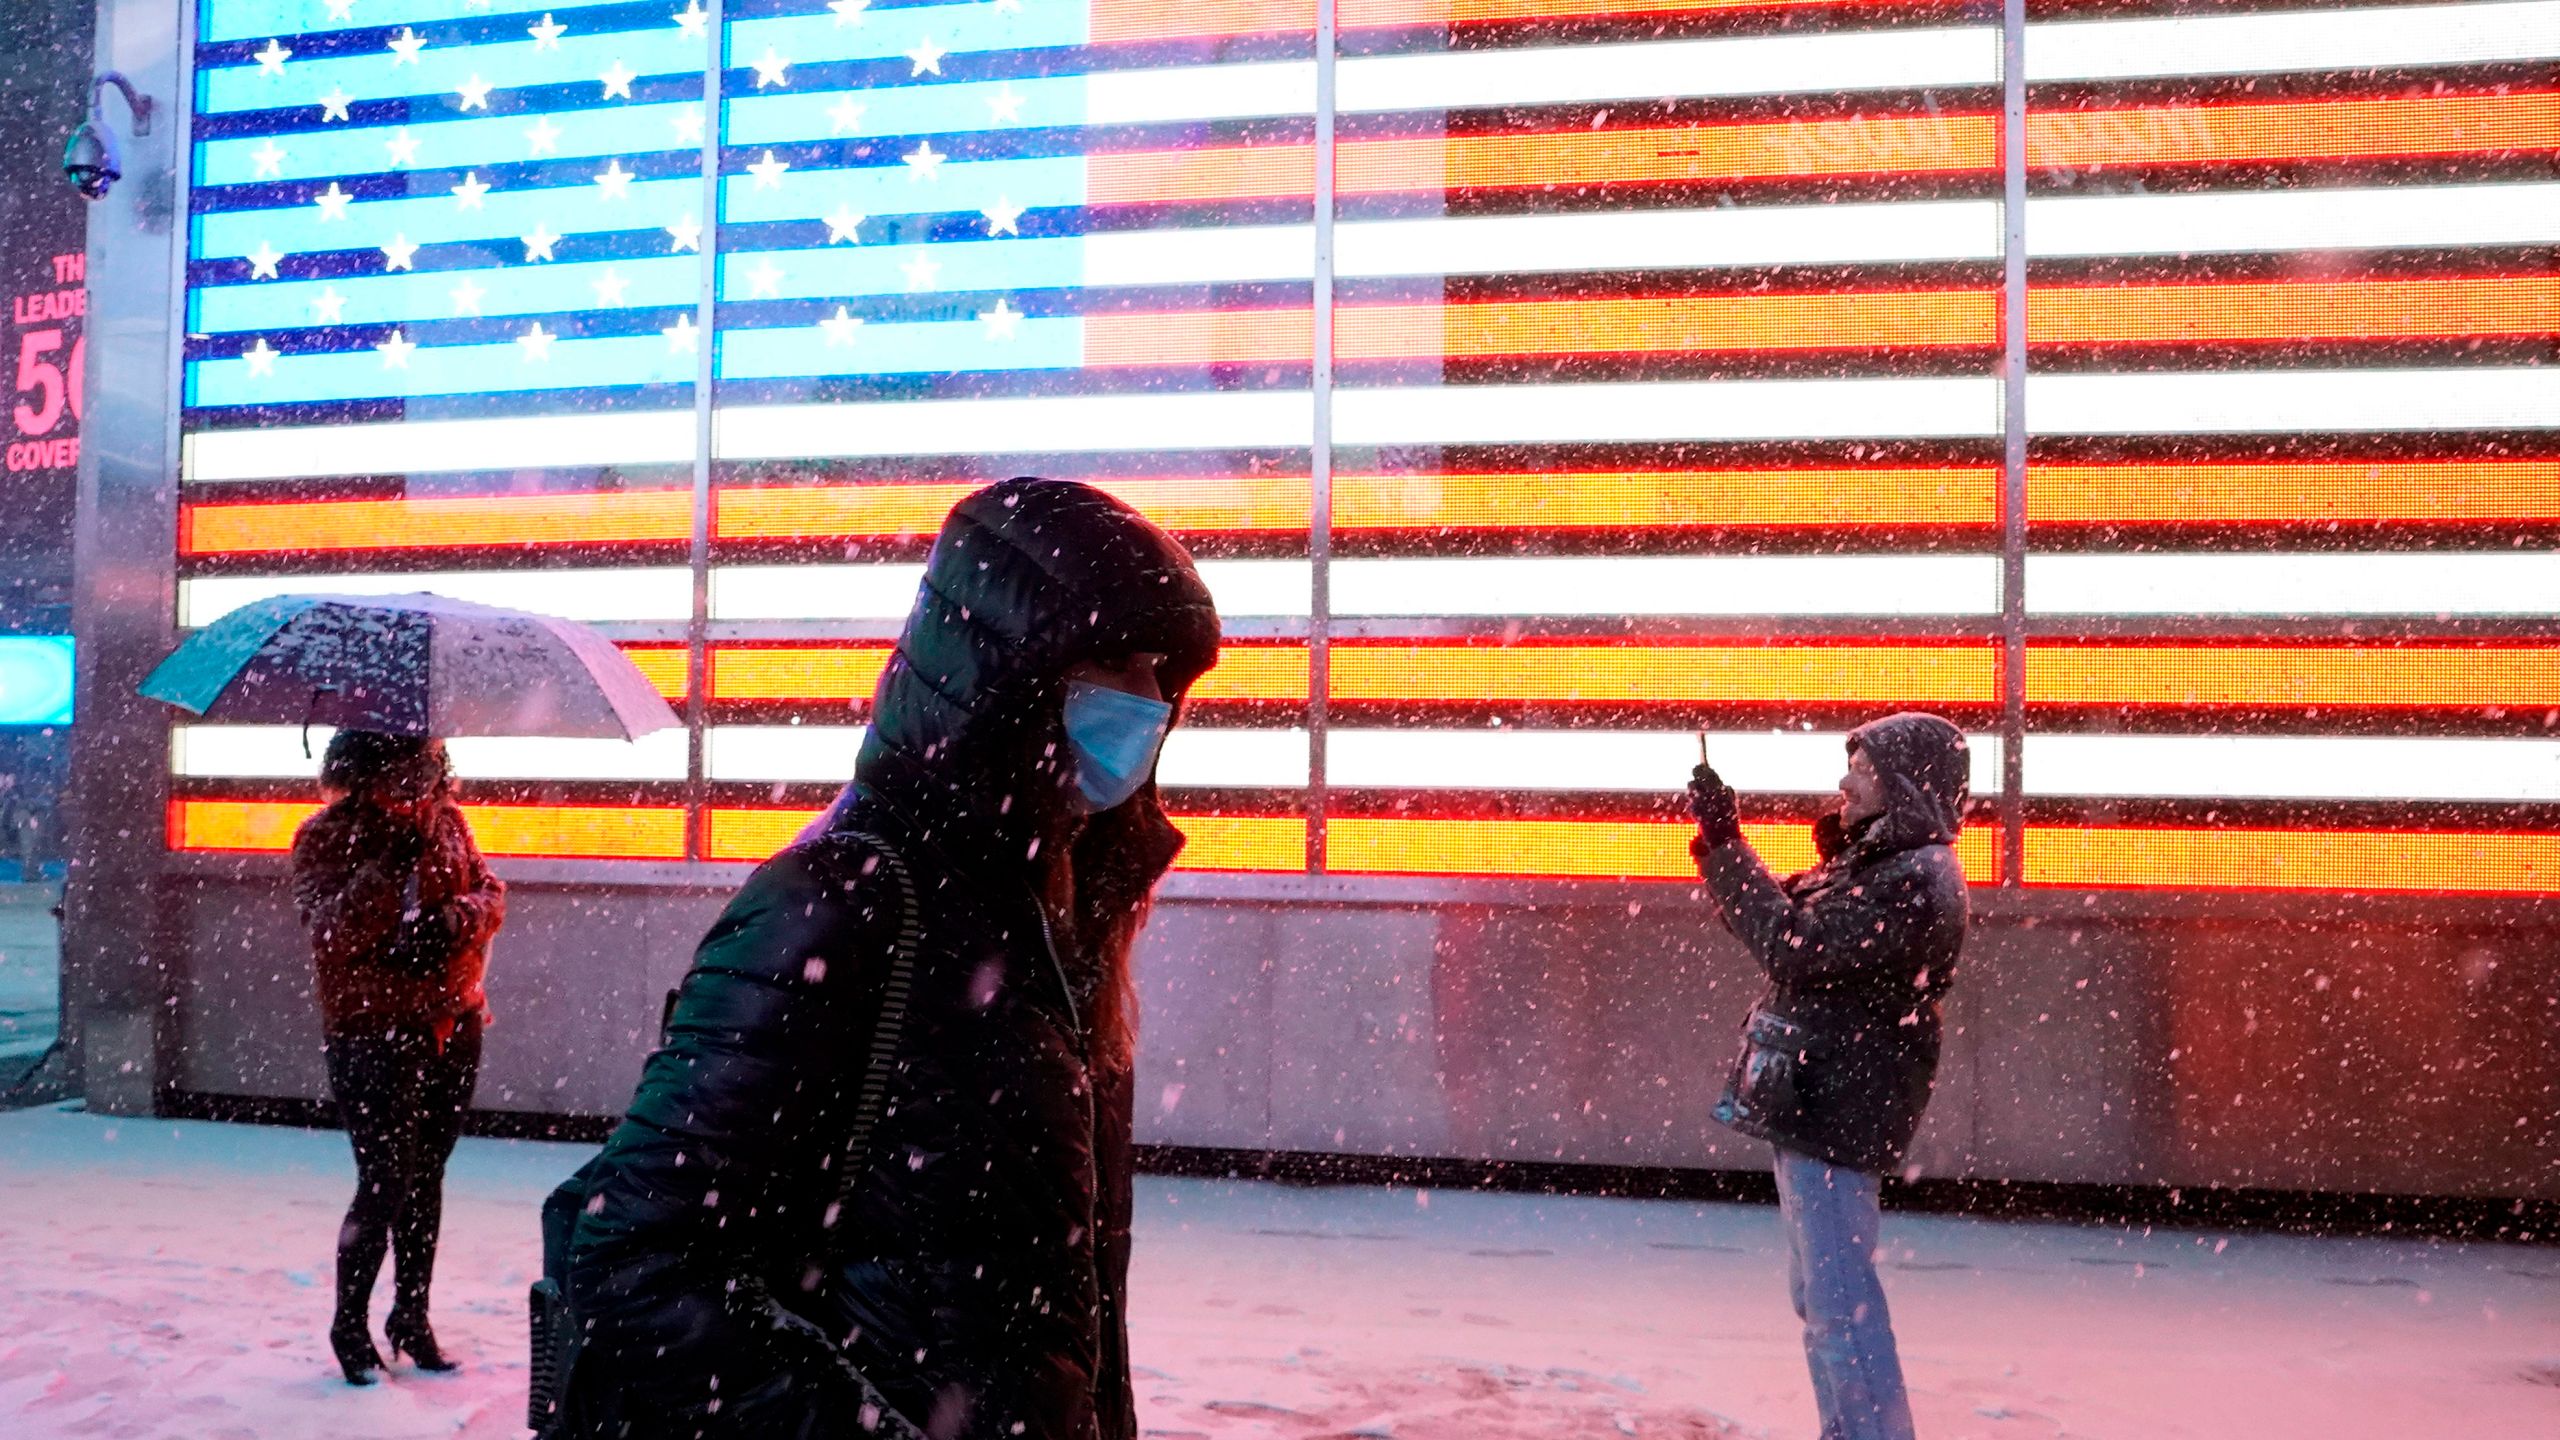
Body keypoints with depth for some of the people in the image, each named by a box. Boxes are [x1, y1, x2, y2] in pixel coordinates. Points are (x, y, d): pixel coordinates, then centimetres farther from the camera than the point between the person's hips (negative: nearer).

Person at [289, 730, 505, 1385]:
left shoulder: (445, 821, 8)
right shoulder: (327, 835, -6)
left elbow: (491, 892, 6)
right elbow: (331, 932, -17)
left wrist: (453, 919, -15)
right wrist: (389, 866, -27)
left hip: (453, 1027, 5)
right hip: (373, 1031, -5)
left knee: (427, 1177, 12)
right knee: (386, 1180, -7)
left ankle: (411, 1317, 25)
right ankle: (351, 1325, 13)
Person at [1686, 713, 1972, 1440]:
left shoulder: (1914, 882, -19)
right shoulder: (1880, 864, 14)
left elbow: (1793, 948, -25)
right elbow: (1789, 920, 17)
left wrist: (1726, 844, -20)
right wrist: (1721, 844, 4)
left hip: (1834, 1112, -11)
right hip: (1813, 1103, 11)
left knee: (1840, 1301, -7)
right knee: (1820, 1297, 19)